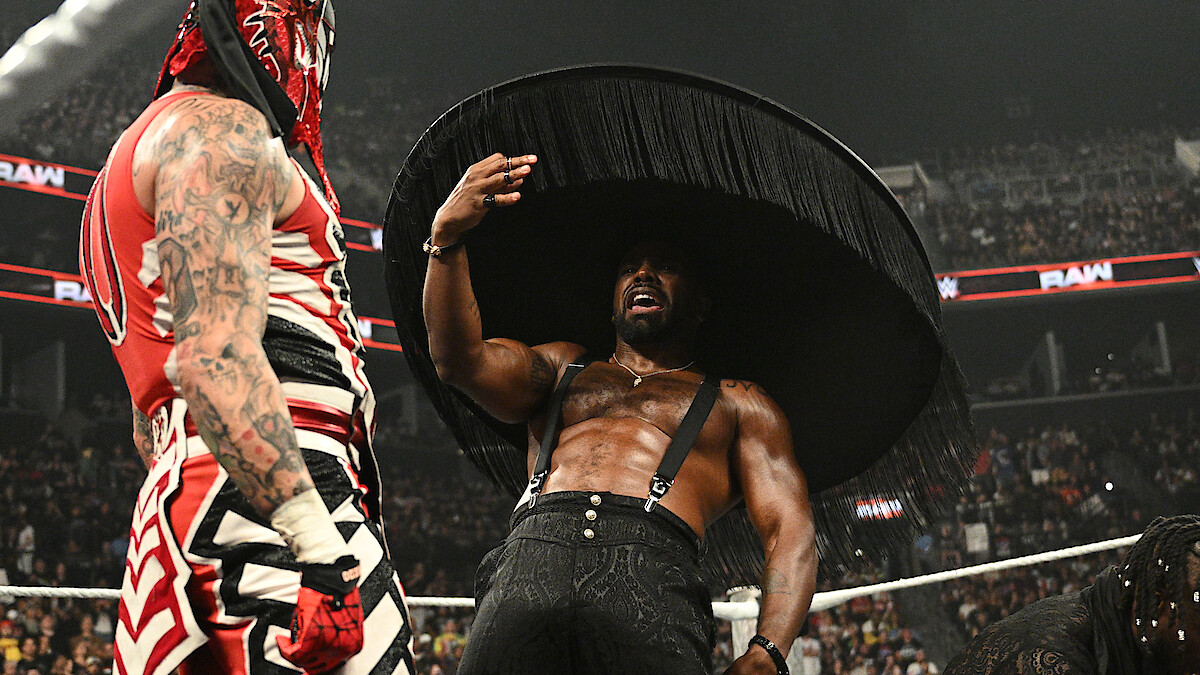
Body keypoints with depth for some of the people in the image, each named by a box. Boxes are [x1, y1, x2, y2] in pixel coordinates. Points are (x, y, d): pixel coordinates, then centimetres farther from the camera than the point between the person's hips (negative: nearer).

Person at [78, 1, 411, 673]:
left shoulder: (141, 151, 29)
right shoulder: (222, 128, -3)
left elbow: (152, 423, 30)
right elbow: (217, 358, -19)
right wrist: (317, 541, -24)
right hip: (270, 505, -10)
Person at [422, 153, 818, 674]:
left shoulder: (738, 402, 27)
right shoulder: (560, 367, 33)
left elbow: (790, 530, 14)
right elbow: (462, 359, 14)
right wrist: (446, 237, -3)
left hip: (651, 575, -1)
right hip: (530, 558, 2)